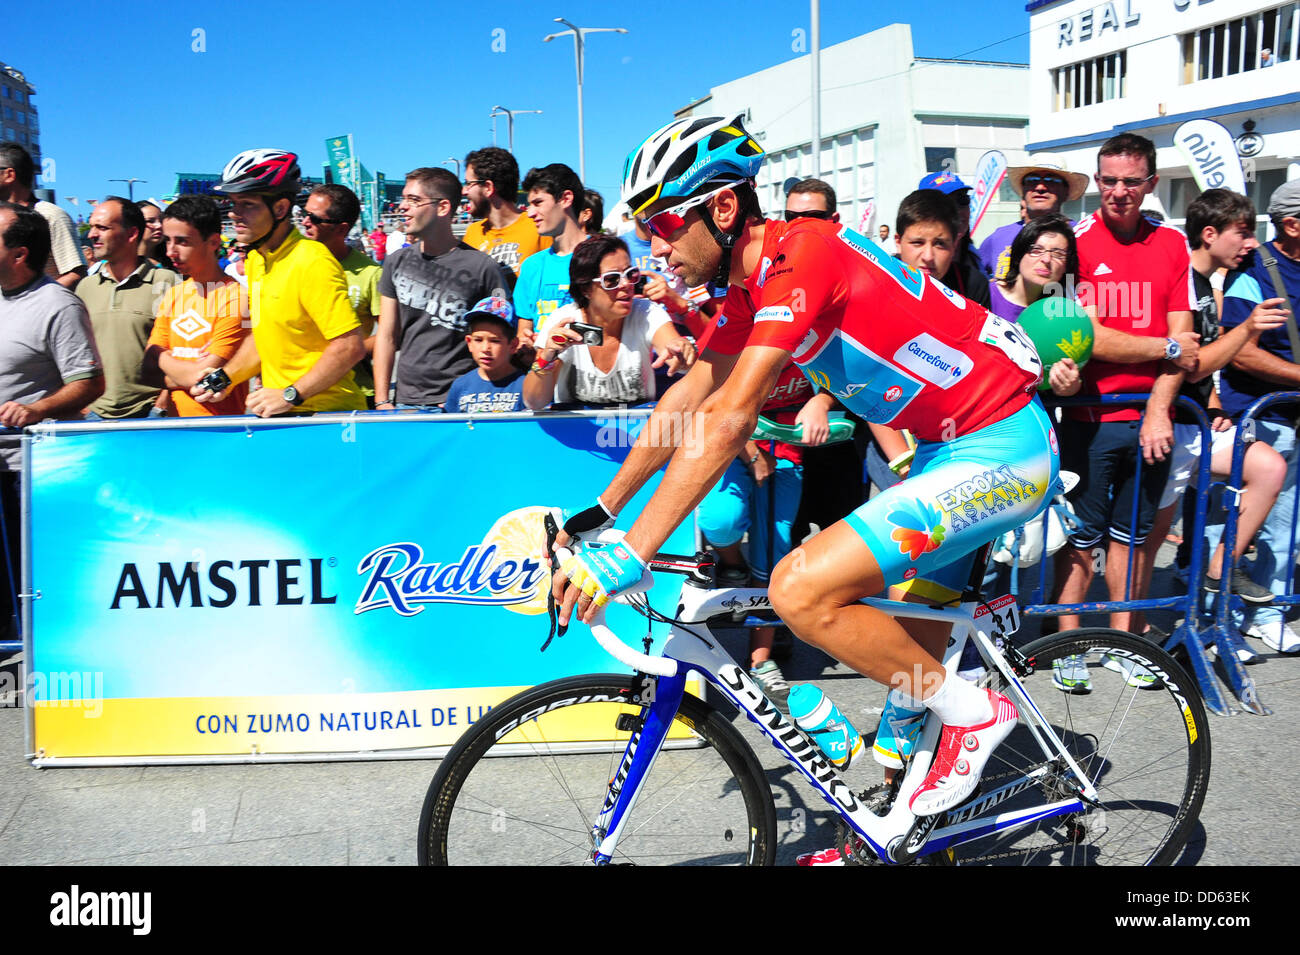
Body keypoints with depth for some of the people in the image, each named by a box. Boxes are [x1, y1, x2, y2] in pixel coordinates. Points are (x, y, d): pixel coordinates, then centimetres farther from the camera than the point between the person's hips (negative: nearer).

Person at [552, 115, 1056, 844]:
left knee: (800, 591, -19)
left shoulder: (801, 257, -22)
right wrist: (601, 511, 11)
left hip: (1000, 449, -10)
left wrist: (631, 555, -31)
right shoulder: (752, 278, 8)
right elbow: (689, 398, 13)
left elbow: (726, 423, -30)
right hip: (953, 446, 10)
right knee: (903, 649, 16)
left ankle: (973, 711, -2)